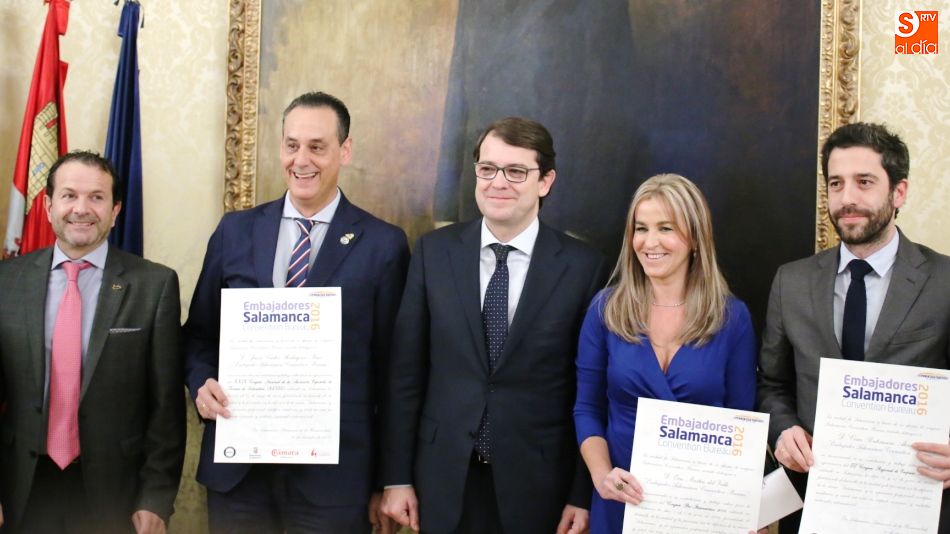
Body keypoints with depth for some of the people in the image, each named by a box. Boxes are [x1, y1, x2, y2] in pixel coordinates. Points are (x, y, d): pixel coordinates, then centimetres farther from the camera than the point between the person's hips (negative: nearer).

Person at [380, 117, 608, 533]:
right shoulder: (434, 252, -1)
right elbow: (406, 370, 0)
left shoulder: (583, 266, -6)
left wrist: (584, 495, -3)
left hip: (537, 483, -1)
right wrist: (397, 477, -1)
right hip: (444, 479, 2)